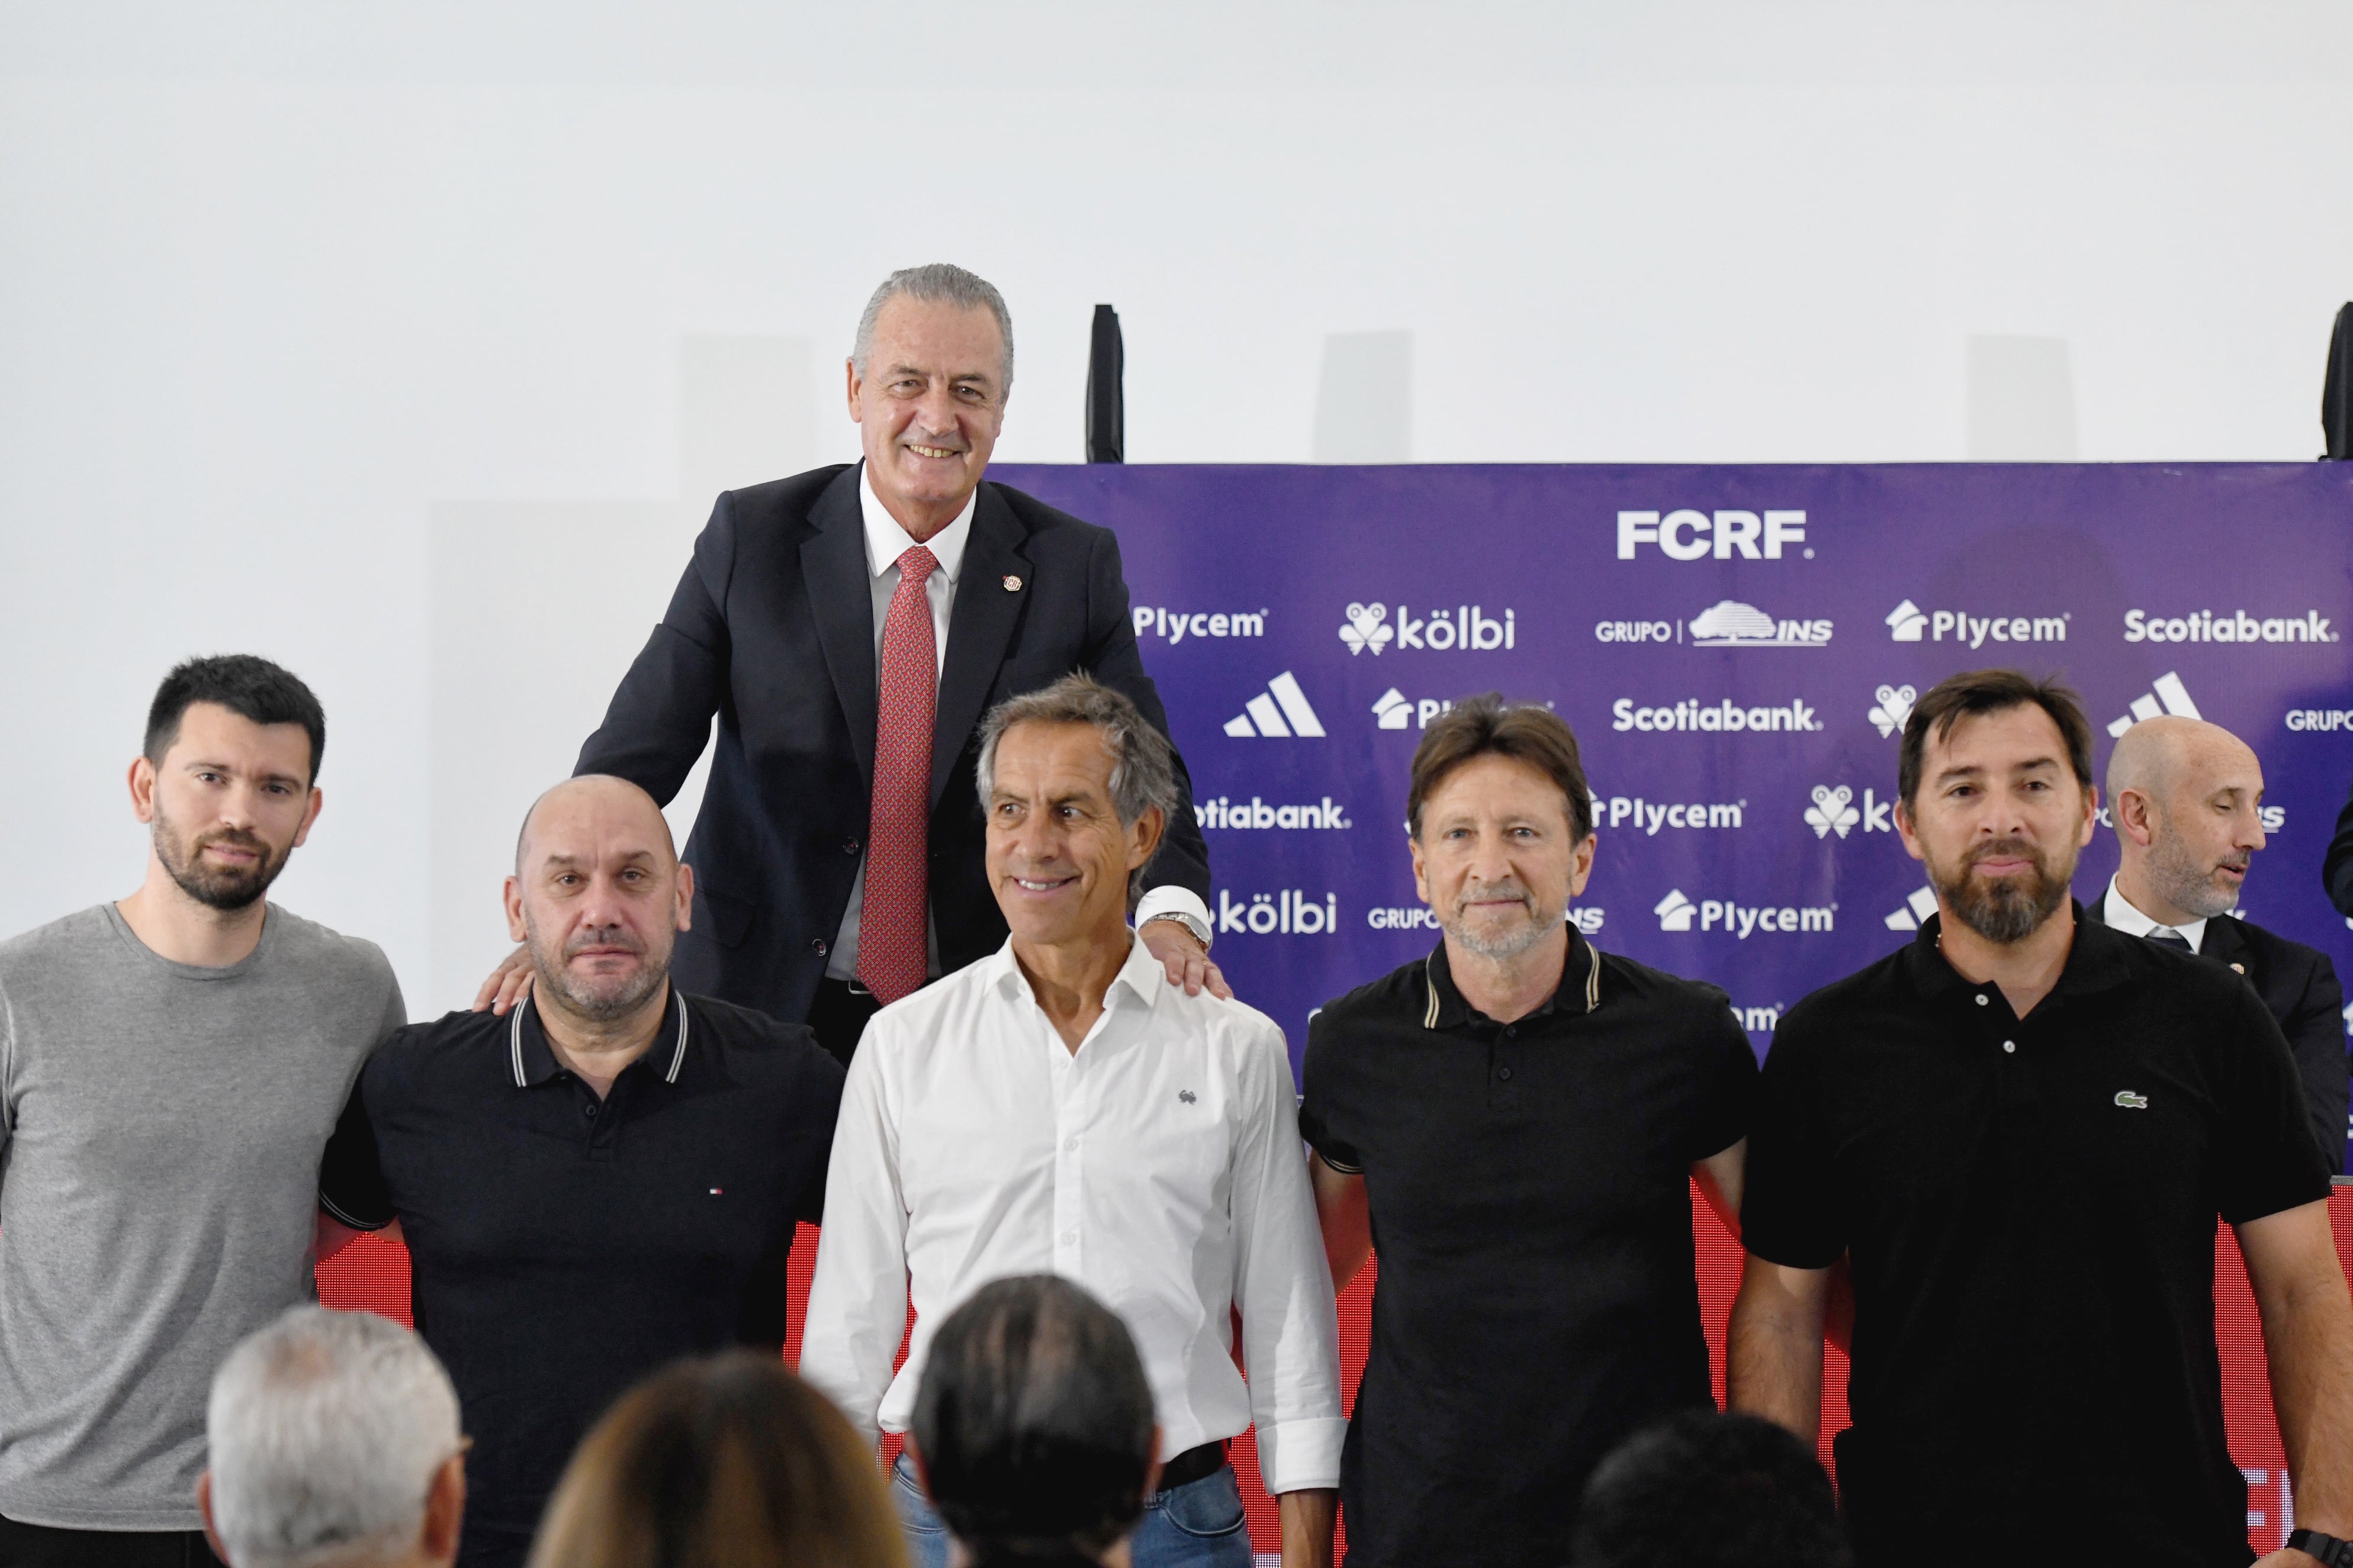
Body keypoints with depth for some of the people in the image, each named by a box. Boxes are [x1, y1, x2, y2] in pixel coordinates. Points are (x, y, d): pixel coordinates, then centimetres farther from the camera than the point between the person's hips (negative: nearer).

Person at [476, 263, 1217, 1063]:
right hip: (765, 996, 0)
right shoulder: (752, 538, -2)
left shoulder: (1074, 566, 1)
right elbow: (635, 754, -5)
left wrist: (1169, 914, -26)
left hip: (979, 1021, 1)